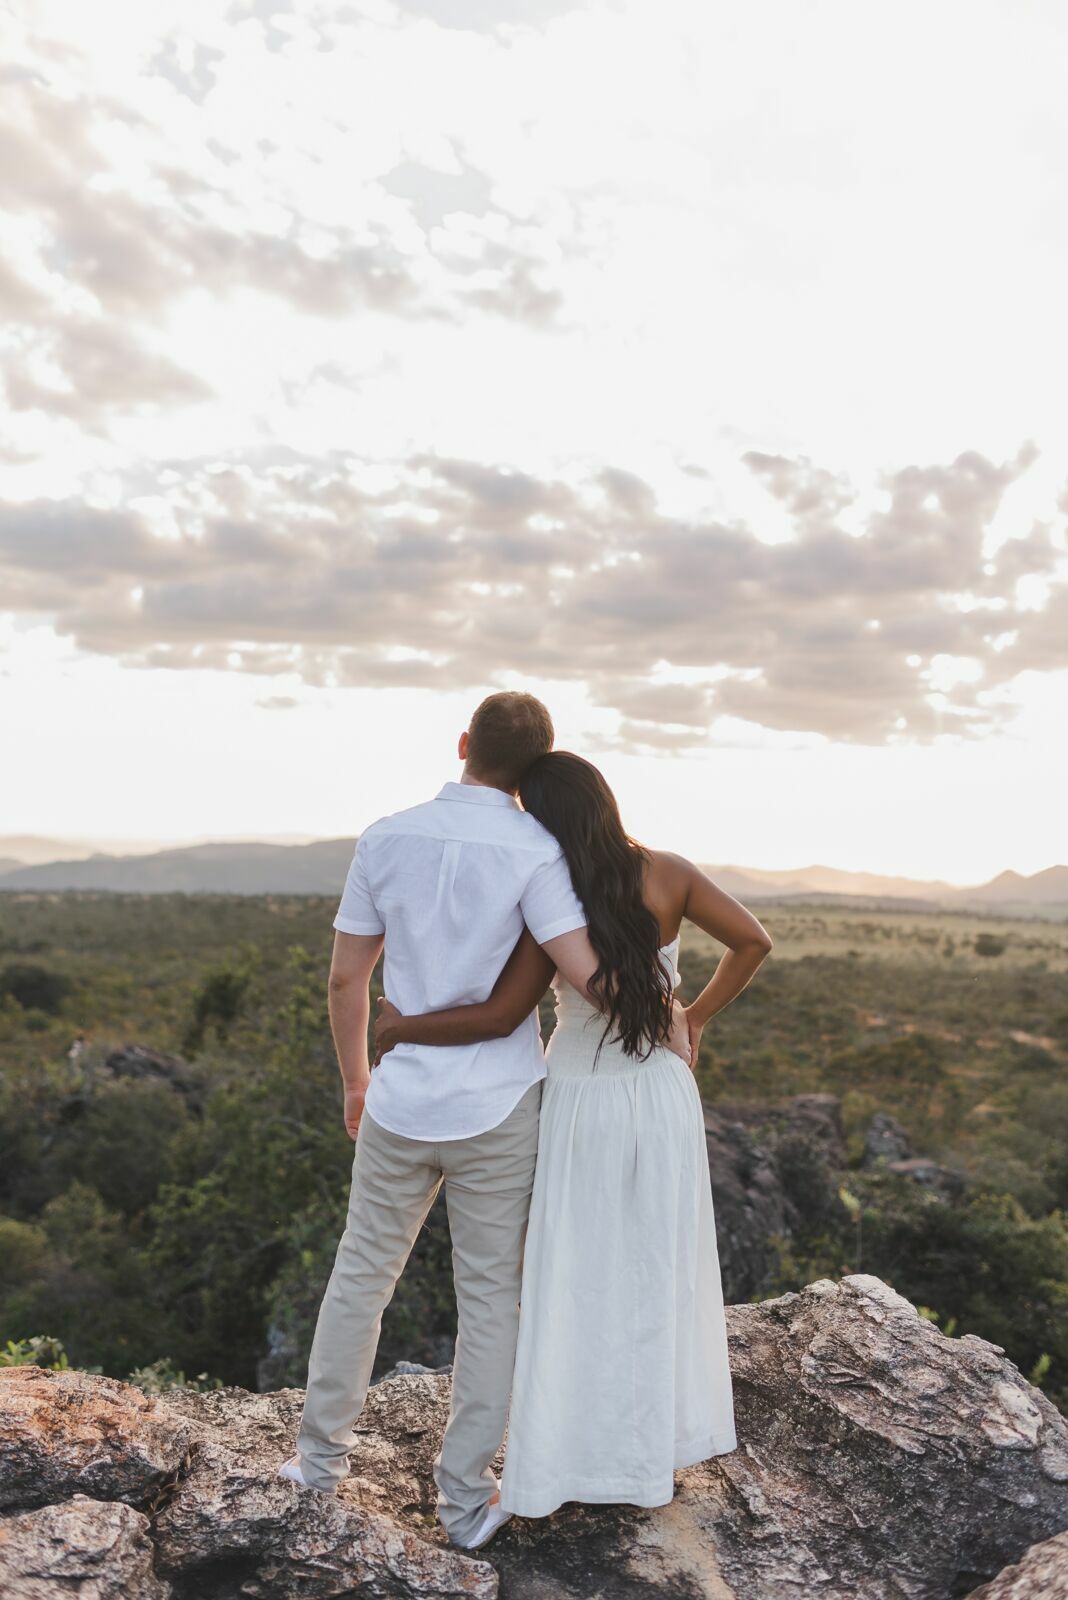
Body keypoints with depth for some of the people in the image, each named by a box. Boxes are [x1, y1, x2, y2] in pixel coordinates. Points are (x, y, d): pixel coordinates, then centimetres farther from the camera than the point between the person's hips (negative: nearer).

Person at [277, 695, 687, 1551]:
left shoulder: (386, 838, -3)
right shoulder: (534, 850, -15)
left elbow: (345, 979, 2)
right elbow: (589, 976, -22)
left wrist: (354, 1080, 17)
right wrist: (669, 1023, -2)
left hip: (403, 1102, 3)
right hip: (498, 1111, -3)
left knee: (363, 1271, 23)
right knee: (491, 1298, 13)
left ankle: (323, 1451, 36)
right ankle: (465, 1498, 22)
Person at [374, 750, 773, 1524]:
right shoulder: (668, 873, -8)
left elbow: (499, 1017, -19)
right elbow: (754, 941, -4)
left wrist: (401, 1027, -7)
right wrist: (697, 1017, 6)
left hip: (582, 1106, -3)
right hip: (664, 1100, 3)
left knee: (568, 1286, 8)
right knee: (659, 1274, 17)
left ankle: (547, 1470, 18)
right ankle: (662, 1451, 29)